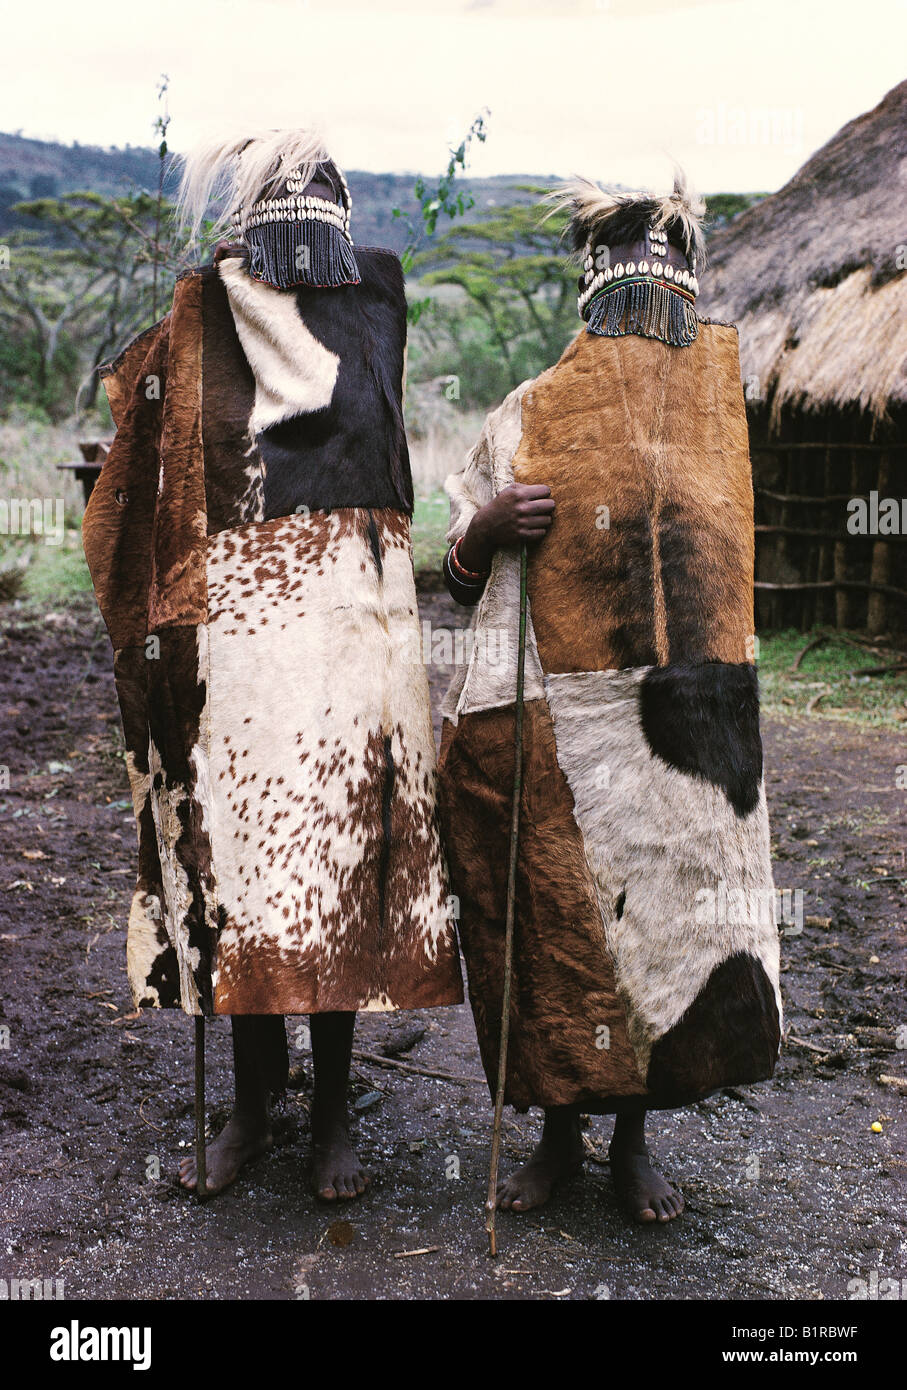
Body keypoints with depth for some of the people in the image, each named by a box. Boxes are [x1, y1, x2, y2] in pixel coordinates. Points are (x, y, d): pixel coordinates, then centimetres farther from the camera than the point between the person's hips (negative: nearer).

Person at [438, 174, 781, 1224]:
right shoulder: (528, 416, 6)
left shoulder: (714, 411, 12)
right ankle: (558, 1130, 24)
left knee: (662, 914, 3)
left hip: (674, 724, 2)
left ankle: (633, 1139, 23)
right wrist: (491, 525, -12)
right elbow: (461, 578, 8)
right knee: (552, 920, 3)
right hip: (545, 722, -1)